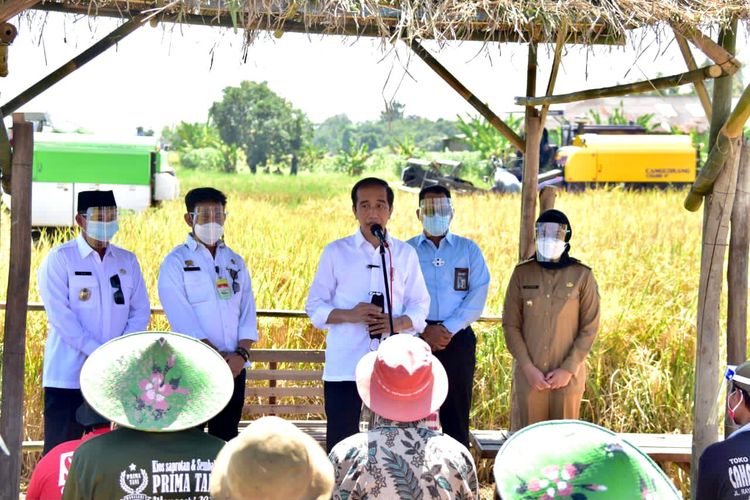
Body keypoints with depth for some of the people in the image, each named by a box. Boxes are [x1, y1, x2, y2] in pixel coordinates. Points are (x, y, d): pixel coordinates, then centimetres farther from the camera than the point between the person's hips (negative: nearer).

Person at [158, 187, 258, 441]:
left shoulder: (235, 262, 14)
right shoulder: (176, 262, -2)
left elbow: (247, 312, 7)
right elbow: (183, 318, -11)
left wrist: (241, 354, -9)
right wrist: (218, 357, -15)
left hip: (234, 368, 5)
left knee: (226, 438, 9)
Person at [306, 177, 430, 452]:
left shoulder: (405, 254, 10)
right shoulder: (335, 252, 6)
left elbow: (420, 306, 10)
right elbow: (315, 307, 5)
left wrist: (397, 323, -11)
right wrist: (349, 315, -14)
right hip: (344, 367, -1)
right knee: (341, 442, 0)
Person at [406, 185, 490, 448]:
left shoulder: (469, 249, 11)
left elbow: (479, 293, 0)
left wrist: (449, 329, -11)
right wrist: (423, 331, -13)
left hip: (457, 339, 0)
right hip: (415, 340, 0)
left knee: (455, 411, 1)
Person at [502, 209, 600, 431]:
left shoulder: (582, 276, 0)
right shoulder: (522, 273, 3)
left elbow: (589, 328, 0)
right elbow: (511, 324, 3)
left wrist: (568, 369, -7)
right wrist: (527, 367, -7)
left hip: (567, 376, -1)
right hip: (528, 375, 1)